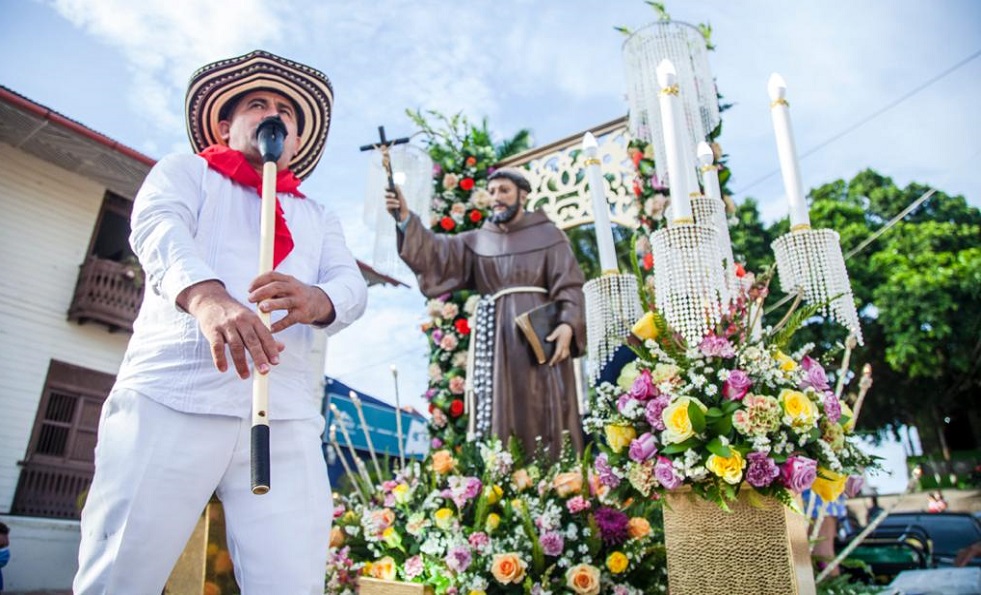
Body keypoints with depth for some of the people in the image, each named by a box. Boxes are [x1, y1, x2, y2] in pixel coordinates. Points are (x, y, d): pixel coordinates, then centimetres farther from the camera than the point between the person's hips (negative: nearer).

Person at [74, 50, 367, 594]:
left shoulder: (317, 218, 27)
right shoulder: (187, 171, 19)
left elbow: (351, 284, 8)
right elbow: (157, 226, -4)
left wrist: (316, 300, -19)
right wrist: (206, 297, -27)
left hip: (286, 418, 2)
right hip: (171, 399, -2)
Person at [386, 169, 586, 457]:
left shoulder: (548, 235, 8)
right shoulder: (477, 240, 16)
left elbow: (570, 284, -1)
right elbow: (436, 253, 1)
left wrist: (568, 324, -19)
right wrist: (405, 217, -14)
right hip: (495, 339, 3)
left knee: (544, 411, -6)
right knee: (498, 412, 0)